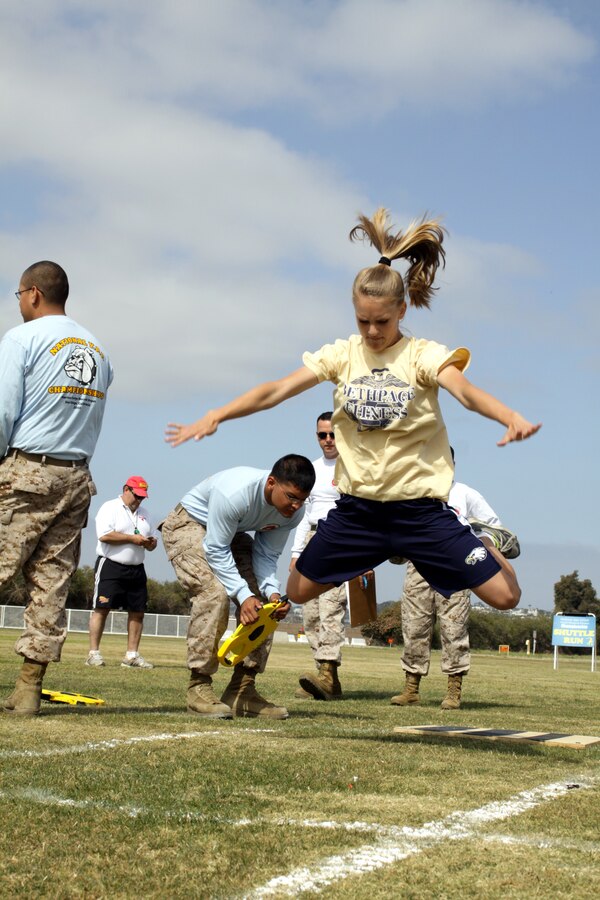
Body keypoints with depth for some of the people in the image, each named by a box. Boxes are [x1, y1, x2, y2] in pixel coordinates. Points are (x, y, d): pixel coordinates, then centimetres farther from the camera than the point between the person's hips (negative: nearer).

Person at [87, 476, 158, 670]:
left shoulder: (143, 513, 19)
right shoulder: (110, 508, -2)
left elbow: (151, 541, 22)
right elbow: (104, 535, -17)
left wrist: (151, 542, -3)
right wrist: (132, 538, -15)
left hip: (136, 570, 7)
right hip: (111, 566, -6)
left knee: (137, 611, 3)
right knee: (102, 608, -6)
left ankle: (132, 655, 8)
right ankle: (93, 653, -4)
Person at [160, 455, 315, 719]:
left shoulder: (293, 513, -19)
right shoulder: (236, 492, -40)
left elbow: (266, 555, -9)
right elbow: (216, 550, -33)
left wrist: (272, 591, -27)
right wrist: (243, 595, -38)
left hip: (232, 533, 7)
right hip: (189, 525, -7)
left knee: (264, 600, -7)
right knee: (214, 593, -29)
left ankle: (243, 690, -1)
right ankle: (199, 687, -21)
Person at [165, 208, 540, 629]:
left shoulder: (424, 354, -10)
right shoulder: (342, 355, 0)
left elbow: (464, 389, -29)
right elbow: (277, 390, -8)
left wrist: (510, 417, -50)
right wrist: (214, 416, -21)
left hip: (419, 507, -3)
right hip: (357, 507, 3)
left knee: (505, 595, -8)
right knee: (299, 591, 12)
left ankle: (482, 543, 28)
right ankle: (361, 562, 42)